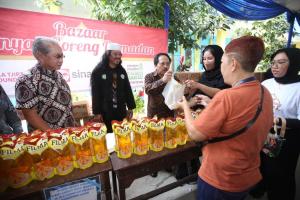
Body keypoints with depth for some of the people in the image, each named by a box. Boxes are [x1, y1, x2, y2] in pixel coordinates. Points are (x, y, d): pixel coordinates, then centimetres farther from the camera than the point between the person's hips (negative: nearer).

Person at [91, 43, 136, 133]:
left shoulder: (122, 70, 11)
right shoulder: (98, 71, -5)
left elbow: (128, 90, 11)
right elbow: (95, 93, -7)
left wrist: (130, 107, 8)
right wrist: (97, 113, -10)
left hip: (121, 111, 5)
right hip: (105, 113, -4)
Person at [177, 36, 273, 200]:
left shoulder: (226, 97, -30)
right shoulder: (265, 94, -5)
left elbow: (195, 134, -21)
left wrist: (186, 107, -5)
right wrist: (212, 105, 8)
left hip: (218, 179, -7)